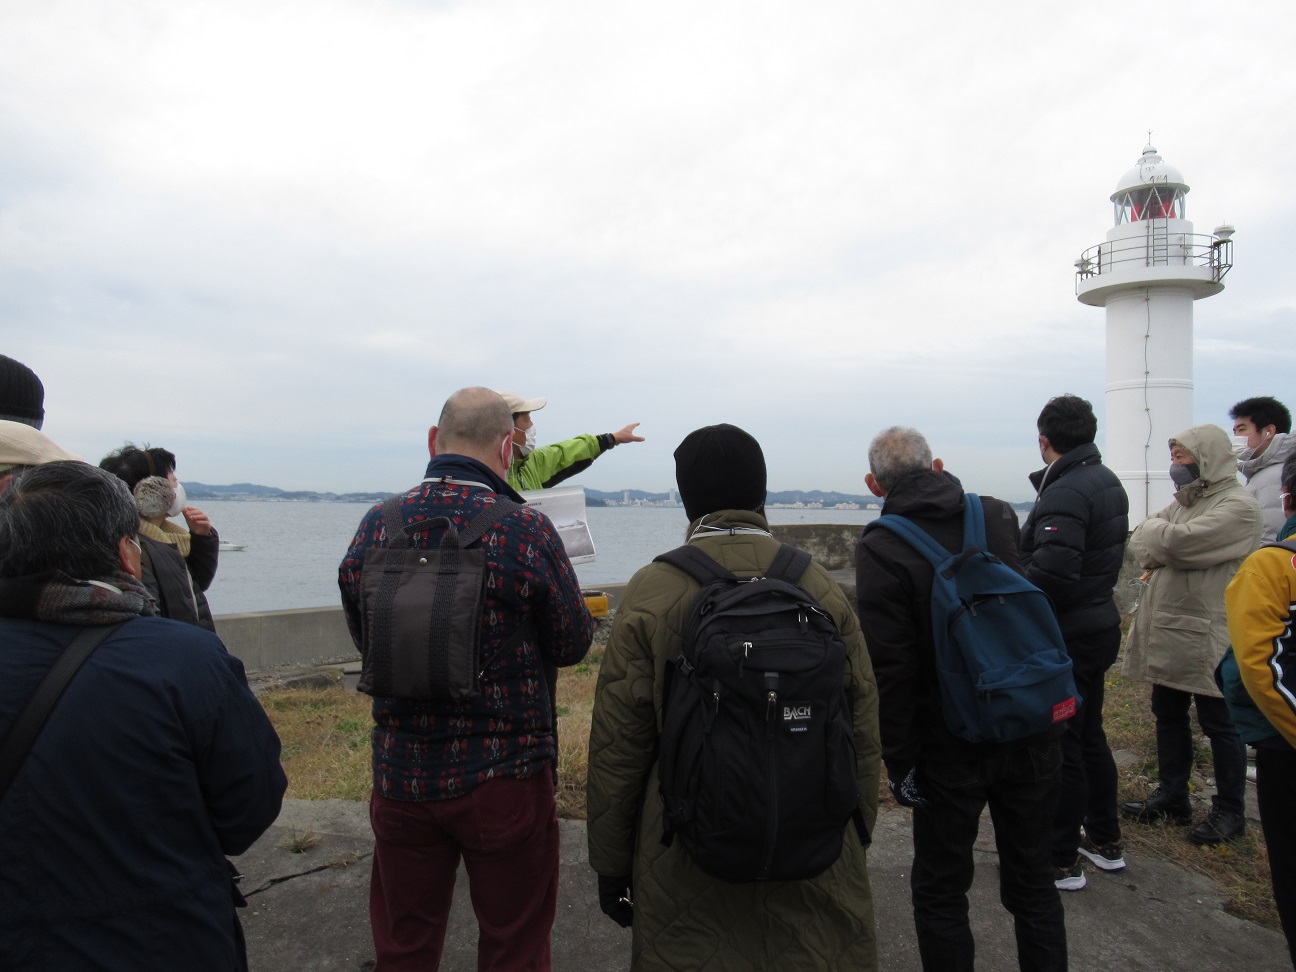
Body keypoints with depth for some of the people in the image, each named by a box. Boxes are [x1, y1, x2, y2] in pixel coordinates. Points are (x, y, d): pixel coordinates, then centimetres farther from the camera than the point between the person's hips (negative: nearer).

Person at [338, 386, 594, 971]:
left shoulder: (375, 527, -6)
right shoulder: (527, 532, -18)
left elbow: (364, 638, 7)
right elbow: (572, 644, -7)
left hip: (401, 775, 4)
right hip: (506, 780, -3)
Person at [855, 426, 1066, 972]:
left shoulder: (880, 549, -17)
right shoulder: (999, 515, -2)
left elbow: (890, 669, -18)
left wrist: (898, 762, -9)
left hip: (952, 748, -5)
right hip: (1032, 734, 5)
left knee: (940, 893, 13)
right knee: (1033, 882, 21)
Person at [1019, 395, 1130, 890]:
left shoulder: (1065, 493, -23)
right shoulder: (1108, 482, 8)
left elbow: (1050, 573, -30)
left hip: (1066, 636, -10)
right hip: (1099, 623, 10)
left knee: (1059, 746, 2)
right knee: (1090, 736, 22)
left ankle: (1061, 860, 15)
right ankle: (1105, 841, 36)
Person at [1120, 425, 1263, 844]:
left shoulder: (1238, 506, -15)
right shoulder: (1186, 501, 13)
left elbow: (1179, 542, -26)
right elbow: (1140, 541, 7)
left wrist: (1155, 532, -7)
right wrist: (1161, 547, -12)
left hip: (1207, 638, -8)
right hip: (1167, 632, 8)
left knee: (1218, 724, 6)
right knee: (1168, 715, 16)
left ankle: (1229, 810, 21)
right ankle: (1172, 797, 28)